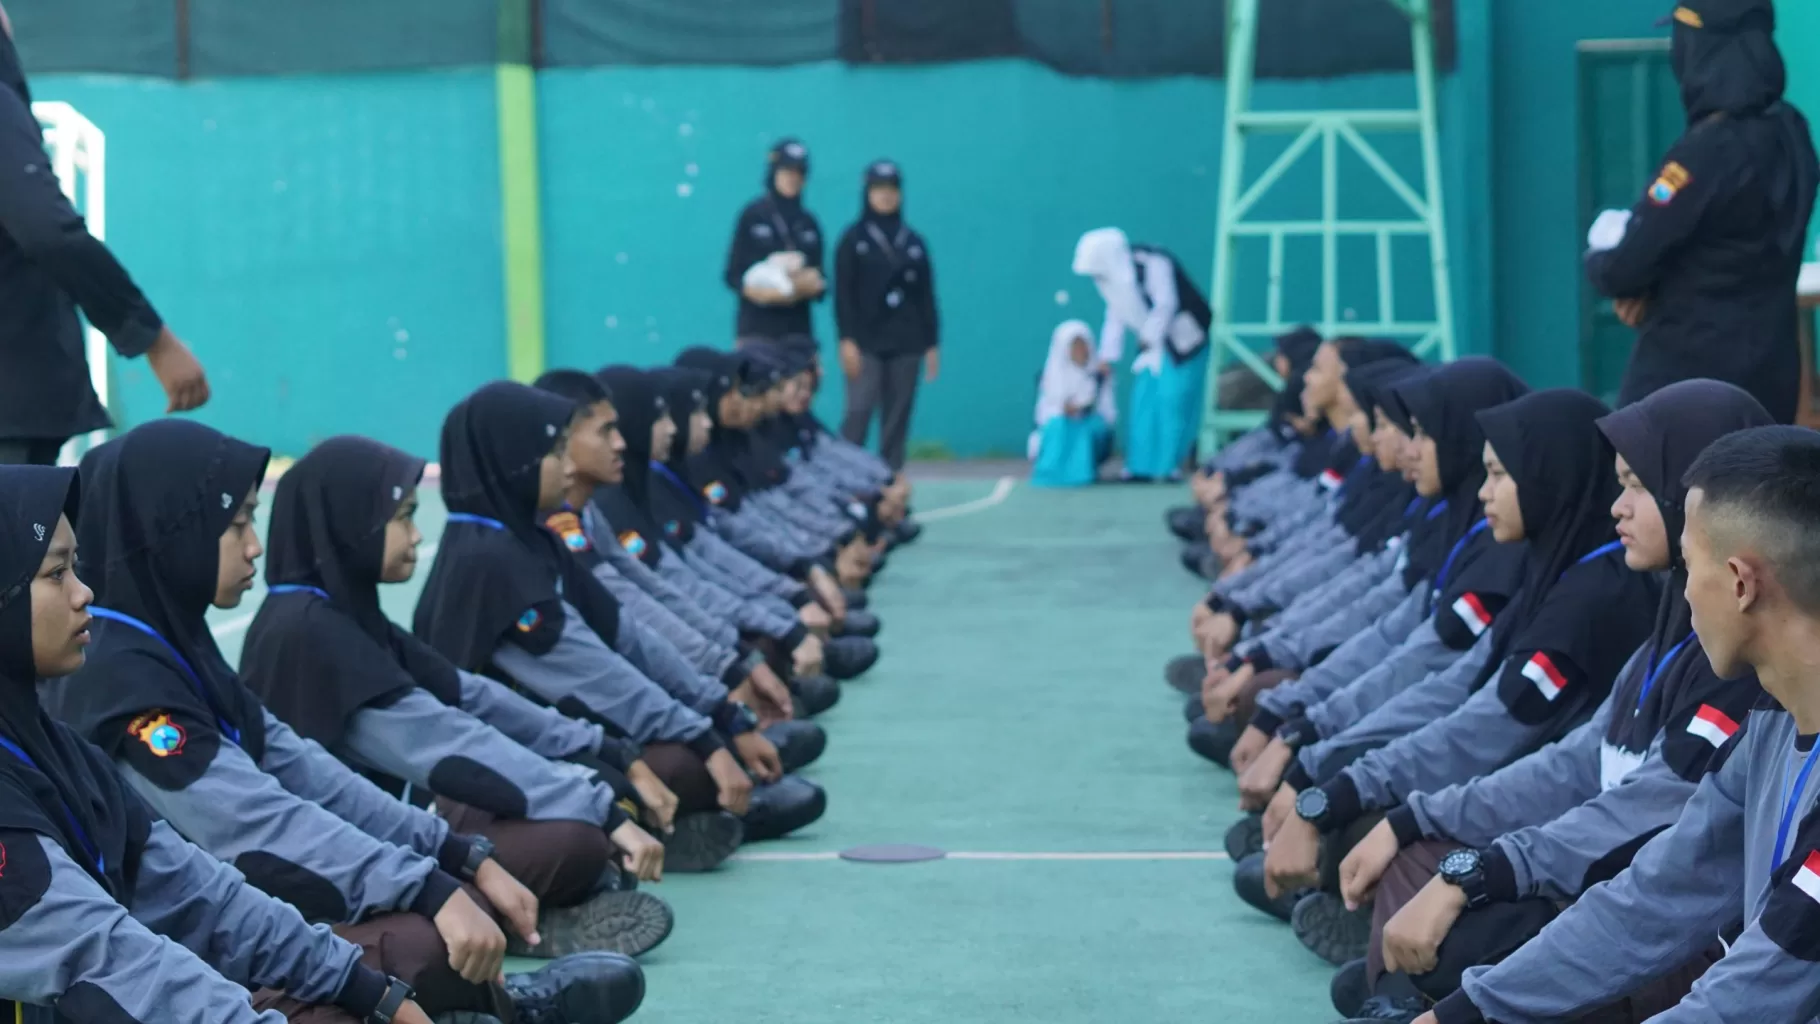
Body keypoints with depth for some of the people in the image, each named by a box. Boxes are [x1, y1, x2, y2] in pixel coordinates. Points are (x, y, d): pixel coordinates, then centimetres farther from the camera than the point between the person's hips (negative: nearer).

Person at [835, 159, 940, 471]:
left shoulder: (914, 242, 11)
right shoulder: (853, 239, 2)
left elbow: (926, 296, 11)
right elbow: (843, 293, -2)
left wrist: (932, 343, 7)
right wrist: (847, 340, -11)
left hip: (906, 343, 3)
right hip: (866, 342, -3)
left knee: (897, 417, 2)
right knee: (859, 411, -12)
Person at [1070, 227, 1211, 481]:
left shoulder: (1152, 265, -26)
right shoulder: (1111, 276, -1)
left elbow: (1166, 305, -25)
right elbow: (1115, 317, 6)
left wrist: (1148, 338, -19)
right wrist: (1108, 358, 5)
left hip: (1181, 339, -7)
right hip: (1153, 339, 7)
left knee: (1173, 399, -10)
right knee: (1145, 398, 2)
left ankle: (1170, 465, -7)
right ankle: (1142, 466, 5)